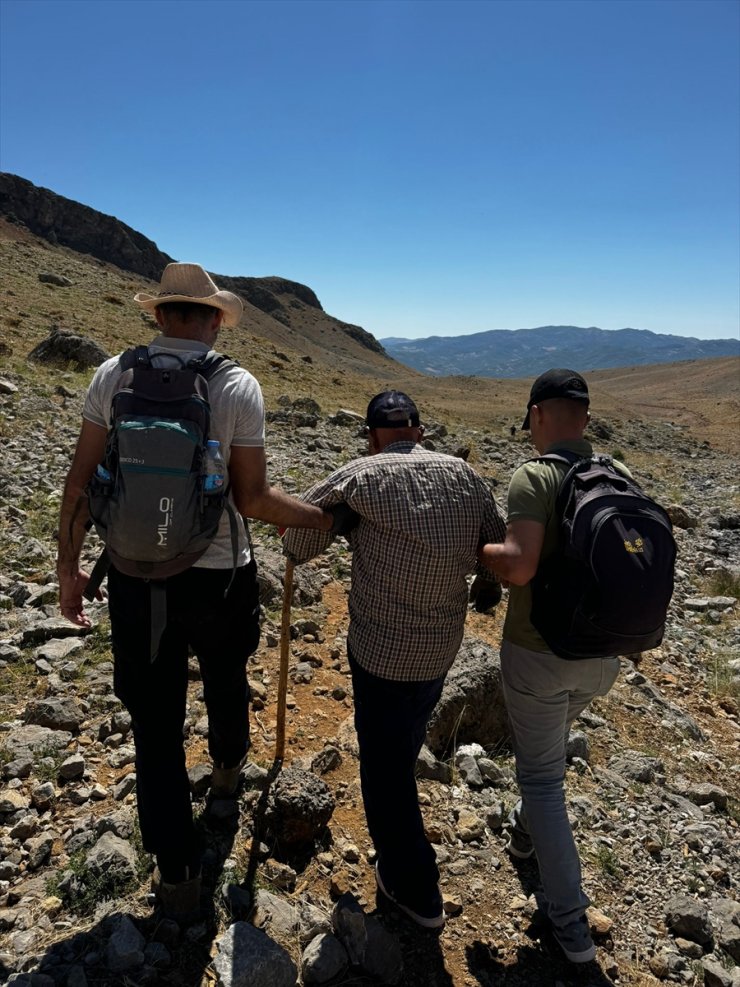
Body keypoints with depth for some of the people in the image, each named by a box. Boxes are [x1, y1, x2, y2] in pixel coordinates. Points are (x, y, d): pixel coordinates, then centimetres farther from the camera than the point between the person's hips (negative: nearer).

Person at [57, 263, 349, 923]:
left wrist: (68, 564, 10)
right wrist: (324, 518, 2)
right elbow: (253, 500, -12)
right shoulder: (239, 386, -9)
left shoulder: (114, 374, -3)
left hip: (135, 578, 1)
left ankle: (177, 876, 25)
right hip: (219, 578, 0)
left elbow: (81, 483, -2)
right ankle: (228, 770, 58)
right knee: (226, 683, 29)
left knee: (155, 727, 13)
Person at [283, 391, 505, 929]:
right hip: (443, 646, 6)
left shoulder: (361, 475, -15)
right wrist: (488, 588, 24)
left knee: (385, 766, 12)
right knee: (408, 737, 33)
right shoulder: (463, 473, -3)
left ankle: (415, 891, 27)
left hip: (381, 649, -6)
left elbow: (297, 542, -8)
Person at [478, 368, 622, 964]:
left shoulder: (535, 477, -20)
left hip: (539, 654, -6)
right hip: (602, 654, 6)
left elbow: (518, 567, -30)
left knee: (542, 775, 12)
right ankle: (527, 831, 53)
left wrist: (478, 548, -12)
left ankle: (571, 920, 20)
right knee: (553, 745, 30)